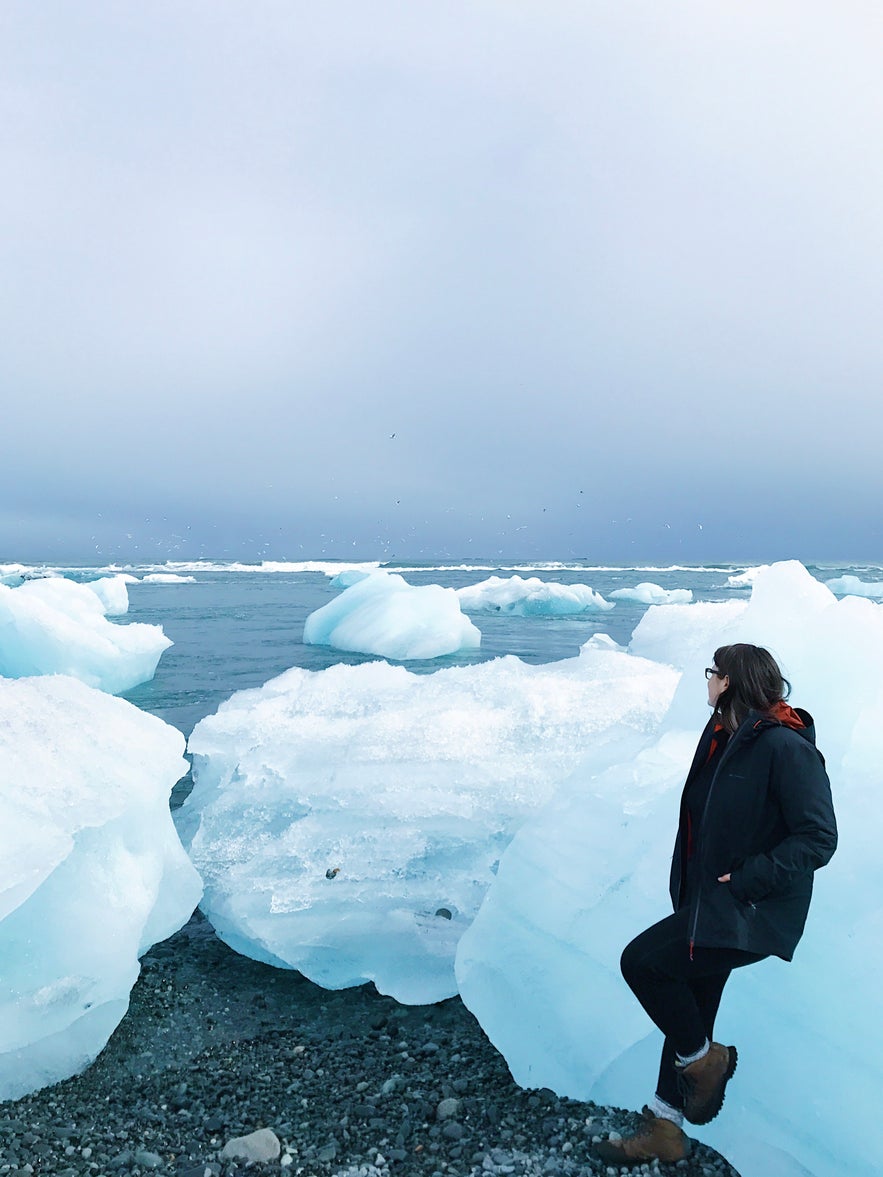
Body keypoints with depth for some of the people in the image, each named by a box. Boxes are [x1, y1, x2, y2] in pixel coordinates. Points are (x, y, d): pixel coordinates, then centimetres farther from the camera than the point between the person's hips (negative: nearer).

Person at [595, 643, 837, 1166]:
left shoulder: (786, 746, -20)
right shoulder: (722, 740, 7)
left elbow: (819, 838, -22)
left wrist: (747, 878, -24)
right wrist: (690, 889, 10)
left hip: (749, 916, -9)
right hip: (710, 907, 9)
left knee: (641, 960, -13)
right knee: (689, 1010, 16)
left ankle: (706, 1061, 11)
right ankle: (664, 1130, 33)